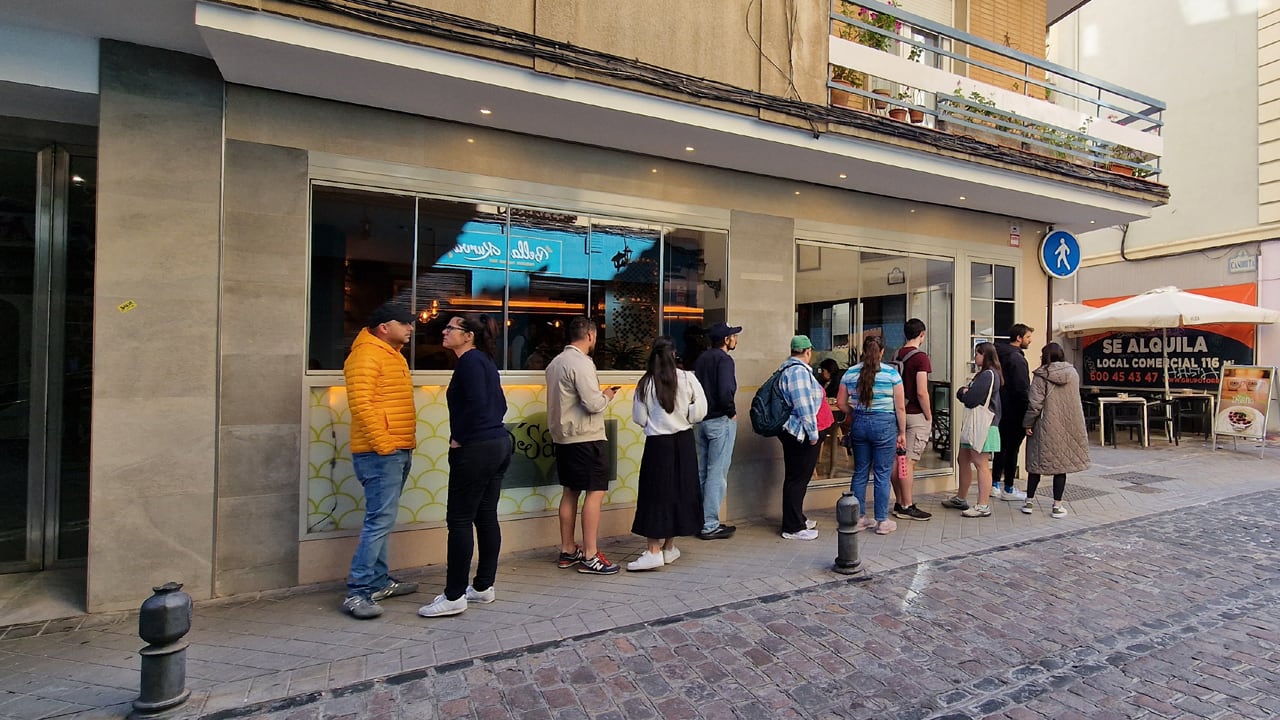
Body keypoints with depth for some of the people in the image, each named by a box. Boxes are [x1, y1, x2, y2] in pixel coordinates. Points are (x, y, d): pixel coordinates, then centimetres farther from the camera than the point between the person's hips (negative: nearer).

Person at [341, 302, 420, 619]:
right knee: (380, 521, -9)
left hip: (398, 451, 10)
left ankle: (379, 581, 24)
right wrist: (384, 444, -22)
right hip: (380, 453, -10)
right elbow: (360, 404, -22)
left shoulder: (394, 355, 19)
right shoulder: (366, 355, -12)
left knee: (382, 521, 15)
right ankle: (357, 592, -2)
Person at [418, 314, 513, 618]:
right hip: (499, 444, 10)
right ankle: (484, 587, 23)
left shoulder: (470, 360, -12)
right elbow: (500, 404, 18)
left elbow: (476, 404, -22)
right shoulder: (484, 360, 15)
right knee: (486, 517, 13)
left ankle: (454, 596, 8)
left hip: (476, 450, -9)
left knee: (459, 520, -1)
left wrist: (458, 439, -13)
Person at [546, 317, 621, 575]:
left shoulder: (555, 362, 12)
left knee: (570, 492, 14)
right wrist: (606, 395, 0)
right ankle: (590, 556, -1)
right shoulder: (581, 363, -16)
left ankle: (567, 551, 22)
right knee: (595, 492, -4)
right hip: (586, 438, -9)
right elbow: (594, 404, -21)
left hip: (563, 437, 9)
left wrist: (599, 394, 18)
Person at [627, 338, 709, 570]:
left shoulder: (645, 383, -6)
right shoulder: (687, 378, -6)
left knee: (656, 494, 3)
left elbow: (639, 418, -3)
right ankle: (669, 547, 24)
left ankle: (654, 551, 1)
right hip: (683, 441, 2)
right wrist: (682, 417, 9)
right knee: (680, 491, 13)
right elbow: (699, 411, -8)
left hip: (658, 443, -2)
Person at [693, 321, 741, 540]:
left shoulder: (702, 358, 11)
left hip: (701, 420, 8)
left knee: (701, 473, 14)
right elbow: (725, 392, -24)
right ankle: (710, 525, 4)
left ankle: (699, 520, 22)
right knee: (717, 474, -2)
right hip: (720, 421, -8)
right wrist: (732, 412, -10)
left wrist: (701, 410, 13)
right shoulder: (724, 360, -13)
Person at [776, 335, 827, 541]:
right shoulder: (799, 371, -18)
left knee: (797, 478, 19)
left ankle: (797, 519, 31)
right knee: (797, 479, -3)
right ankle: (793, 528, 6)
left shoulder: (788, 368, 14)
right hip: (801, 433, -10)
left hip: (792, 432, 10)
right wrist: (812, 433, -16)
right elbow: (804, 406, -22)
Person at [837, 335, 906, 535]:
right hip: (884, 424, -3)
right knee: (882, 474, 5)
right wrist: (902, 432, 3)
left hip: (859, 424, 3)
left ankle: (859, 518, 20)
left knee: (860, 472, 12)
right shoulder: (891, 373, -6)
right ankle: (882, 522, 14)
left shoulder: (850, 373, 2)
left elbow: (841, 402, 4)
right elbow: (900, 407, -5)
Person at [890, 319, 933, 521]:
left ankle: (899, 503, 20)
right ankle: (907, 507, 3)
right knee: (909, 462, -3)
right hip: (916, 415, -7)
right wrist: (929, 416, -6)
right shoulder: (920, 357, -13)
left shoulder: (896, 355, 8)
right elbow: (921, 392, -18)